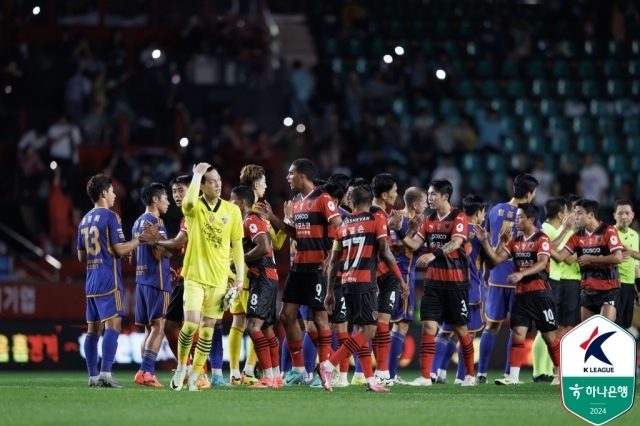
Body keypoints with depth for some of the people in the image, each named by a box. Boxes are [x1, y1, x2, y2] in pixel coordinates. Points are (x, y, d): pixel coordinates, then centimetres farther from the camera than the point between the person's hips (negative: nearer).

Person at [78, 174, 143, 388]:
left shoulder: (85, 220, 15)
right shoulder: (110, 217, -9)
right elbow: (120, 249, -14)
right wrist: (140, 240, -1)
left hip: (91, 281, 8)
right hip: (109, 281, -8)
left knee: (93, 328, 8)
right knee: (113, 325, -11)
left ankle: (93, 376, 9)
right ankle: (106, 373, -20)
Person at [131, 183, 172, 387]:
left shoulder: (138, 222, 17)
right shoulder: (155, 222, -11)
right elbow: (162, 253, -19)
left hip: (141, 280, 9)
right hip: (157, 281, -9)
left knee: (149, 328, 10)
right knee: (158, 327, -9)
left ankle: (147, 373, 8)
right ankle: (145, 372, -16)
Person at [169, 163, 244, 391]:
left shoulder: (232, 210, 4)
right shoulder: (195, 207, -4)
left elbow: (237, 245, 9)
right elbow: (189, 203, -31)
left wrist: (240, 277, 4)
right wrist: (197, 174, -22)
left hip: (219, 279, 3)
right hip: (195, 275, -3)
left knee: (208, 329, 6)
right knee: (191, 323, -16)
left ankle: (193, 377, 16)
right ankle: (181, 368, 6)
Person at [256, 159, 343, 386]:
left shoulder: (322, 200, -11)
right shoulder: (297, 203, 15)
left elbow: (339, 228, -18)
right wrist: (272, 218, 16)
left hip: (317, 266, -9)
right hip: (299, 265, 9)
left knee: (319, 316, -4)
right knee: (287, 314, 8)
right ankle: (298, 368, 17)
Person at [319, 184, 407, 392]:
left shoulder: (344, 225, 14)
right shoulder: (376, 220, 0)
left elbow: (334, 261, 15)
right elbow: (385, 253, -8)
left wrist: (330, 291, 21)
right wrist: (401, 279, 0)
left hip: (348, 282, 6)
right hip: (365, 283, -6)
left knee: (362, 330, 11)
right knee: (368, 330, -7)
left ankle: (370, 379, 8)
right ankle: (328, 365, -17)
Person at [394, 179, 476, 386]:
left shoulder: (458, 218, -9)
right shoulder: (428, 220, 9)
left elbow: (455, 243, -24)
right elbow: (414, 244, 6)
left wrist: (434, 254, -39)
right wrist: (399, 232, -12)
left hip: (455, 281, -5)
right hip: (433, 281, 5)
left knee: (460, 328, 5)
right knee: (428, 326, -4)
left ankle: (470, 375, 19)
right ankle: (425, 376, -5)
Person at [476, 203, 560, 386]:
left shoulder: (542, 239, -9)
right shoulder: (515, 241, 11)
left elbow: (542, 263, -22)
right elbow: (496, 258, 8)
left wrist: (522, 273, -36)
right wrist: (485, 241, -5)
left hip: (540, 293, -6)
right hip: (521, 293, 6)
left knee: (549, 335, 1)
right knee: (517, 334, -3)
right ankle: (513, 376, -6)